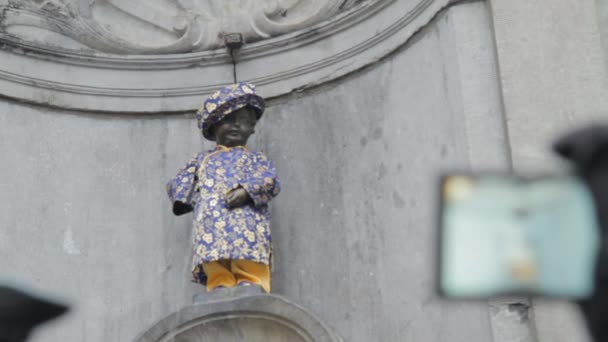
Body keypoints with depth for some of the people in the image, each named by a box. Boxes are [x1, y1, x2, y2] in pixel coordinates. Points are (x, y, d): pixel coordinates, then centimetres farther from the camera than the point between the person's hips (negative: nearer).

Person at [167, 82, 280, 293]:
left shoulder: (255, 159, 24)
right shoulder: (203, 160, 32)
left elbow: (270, 180, 6)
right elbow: (178, 183, 29)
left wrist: (246, 191, -13)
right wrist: (186, 196, 6)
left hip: (246, 223, -2)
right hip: (211, 226, 2)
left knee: (250, 269, -21)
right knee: (217, 274, -16)